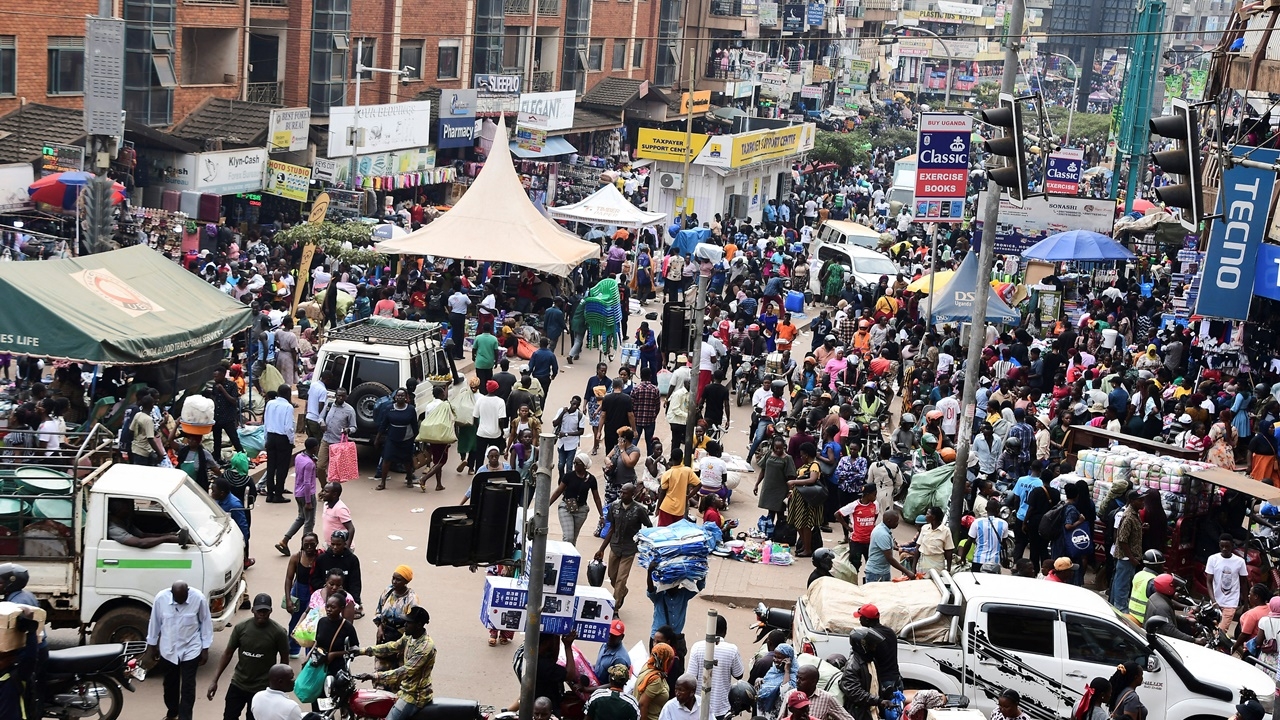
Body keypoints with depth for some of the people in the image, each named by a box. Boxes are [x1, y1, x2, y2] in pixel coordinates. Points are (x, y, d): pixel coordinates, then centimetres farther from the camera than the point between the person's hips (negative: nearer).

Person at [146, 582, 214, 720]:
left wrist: (205, 648, -3)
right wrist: (152, 645, 7)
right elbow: (155, 622, -2)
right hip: (168, 650, 2)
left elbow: (206, 622, -7)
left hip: (191, 650, -2)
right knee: (170, 683, 19)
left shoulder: (198, 598, -20)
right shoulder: (161, 597, -17)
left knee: (188, 686, 0)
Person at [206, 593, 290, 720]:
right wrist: (215, 680, 1)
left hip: (262, 688, -3)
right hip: (238, 683, 3)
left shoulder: (278, 632, -14)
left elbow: (284, 659, -3)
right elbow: (228, 653, 2)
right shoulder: (241, 628, -7)